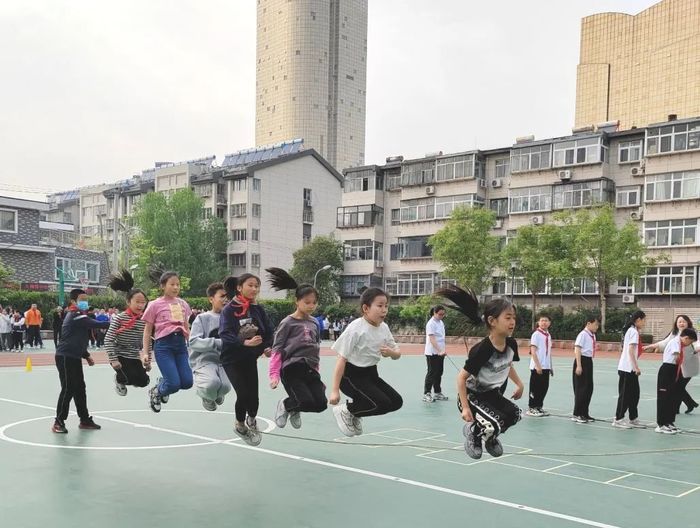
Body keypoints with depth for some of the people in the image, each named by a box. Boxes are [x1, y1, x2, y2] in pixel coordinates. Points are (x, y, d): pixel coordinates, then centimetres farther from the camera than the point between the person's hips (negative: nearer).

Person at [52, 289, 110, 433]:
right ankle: (59, 422, 2)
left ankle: (85, 420, 18)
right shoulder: (75, 316, -15)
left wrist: (86, 356, 18)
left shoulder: (78, 316, 16)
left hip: (74, 357, 10)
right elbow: (96, 324, -27)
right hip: (65, 357, -10)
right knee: (68, 389, -7)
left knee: (80, 388, 12)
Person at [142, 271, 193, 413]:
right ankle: (155, 392, 20)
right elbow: (147, 330, 4)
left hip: (181, 343, 5)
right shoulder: (155, 305, 0)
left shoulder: (183, 304, 12)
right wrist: (145, 352, -2)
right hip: (163, 345, -5)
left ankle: (163, 382, 27)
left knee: (187, 382, -5)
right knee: (174, 384, -13)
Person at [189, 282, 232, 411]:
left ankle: (216, 394, 17)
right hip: (205, 360, -3)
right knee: (212, 383, -31)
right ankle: (207, 397, 9)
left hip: (224, 361, 3)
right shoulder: (202, 318, 0)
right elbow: (194, 342, -11)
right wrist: (219, 343, -20)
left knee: (225, 386, -25)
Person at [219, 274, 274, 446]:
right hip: (232, 359, -4)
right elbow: (225, 334, -23)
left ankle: (251, 420, 35)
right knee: (243, 393, -11)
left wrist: (268, 347, -14)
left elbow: (269, 331, 3)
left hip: (250, 358, 4)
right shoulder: (229, 310, -13)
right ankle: (240, 425, 20)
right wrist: (245, 342, -36)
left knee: (253, 395, 0)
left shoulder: (258, 309, 1)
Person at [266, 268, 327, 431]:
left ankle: (295, 409, 25)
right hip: (292, 369, -6)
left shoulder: (314, 323, 12)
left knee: (321, 404, -5)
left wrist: (316, 371, 21)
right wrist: (274, 374, -12)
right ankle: (284, 405, 14)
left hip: (310, 370, 6)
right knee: (307, 402, -18)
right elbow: (276, 350, -6)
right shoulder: (288, 323, -5)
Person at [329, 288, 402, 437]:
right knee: (383, 404, -21)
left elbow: (397, 353, 12)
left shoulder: (384, 328, 1)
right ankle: (345, 411, 3)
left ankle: (354, 415, 16)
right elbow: (342, 359, -19)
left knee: (396, 402, 0)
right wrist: (335, 390, -21)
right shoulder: (356, 328, -20)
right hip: (351, 375, -8)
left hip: (371, 374, 8)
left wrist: (392, 353, -15)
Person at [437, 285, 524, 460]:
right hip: (471, 396, -7)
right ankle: (472, 432, 10)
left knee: (514, 414, -15)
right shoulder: (482, 350, -31)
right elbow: (461, 377, -24)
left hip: (491, 393, 7)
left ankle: (490, 437, 17)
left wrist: (519, 384, 11)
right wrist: (465, 407, -25)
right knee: (494, 425, -26)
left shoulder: (511, 344, -10)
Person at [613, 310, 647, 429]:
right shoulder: (634, 331, -14)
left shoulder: (631, 330, 14)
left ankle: (633, 419, 21)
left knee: (634, 394, 14)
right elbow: (631, 351, -20)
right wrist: (636, 367, -20)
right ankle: (618, 419, 5)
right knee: (625, 394, -2)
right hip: (628, 368, -9)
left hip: (629, 368, 9)